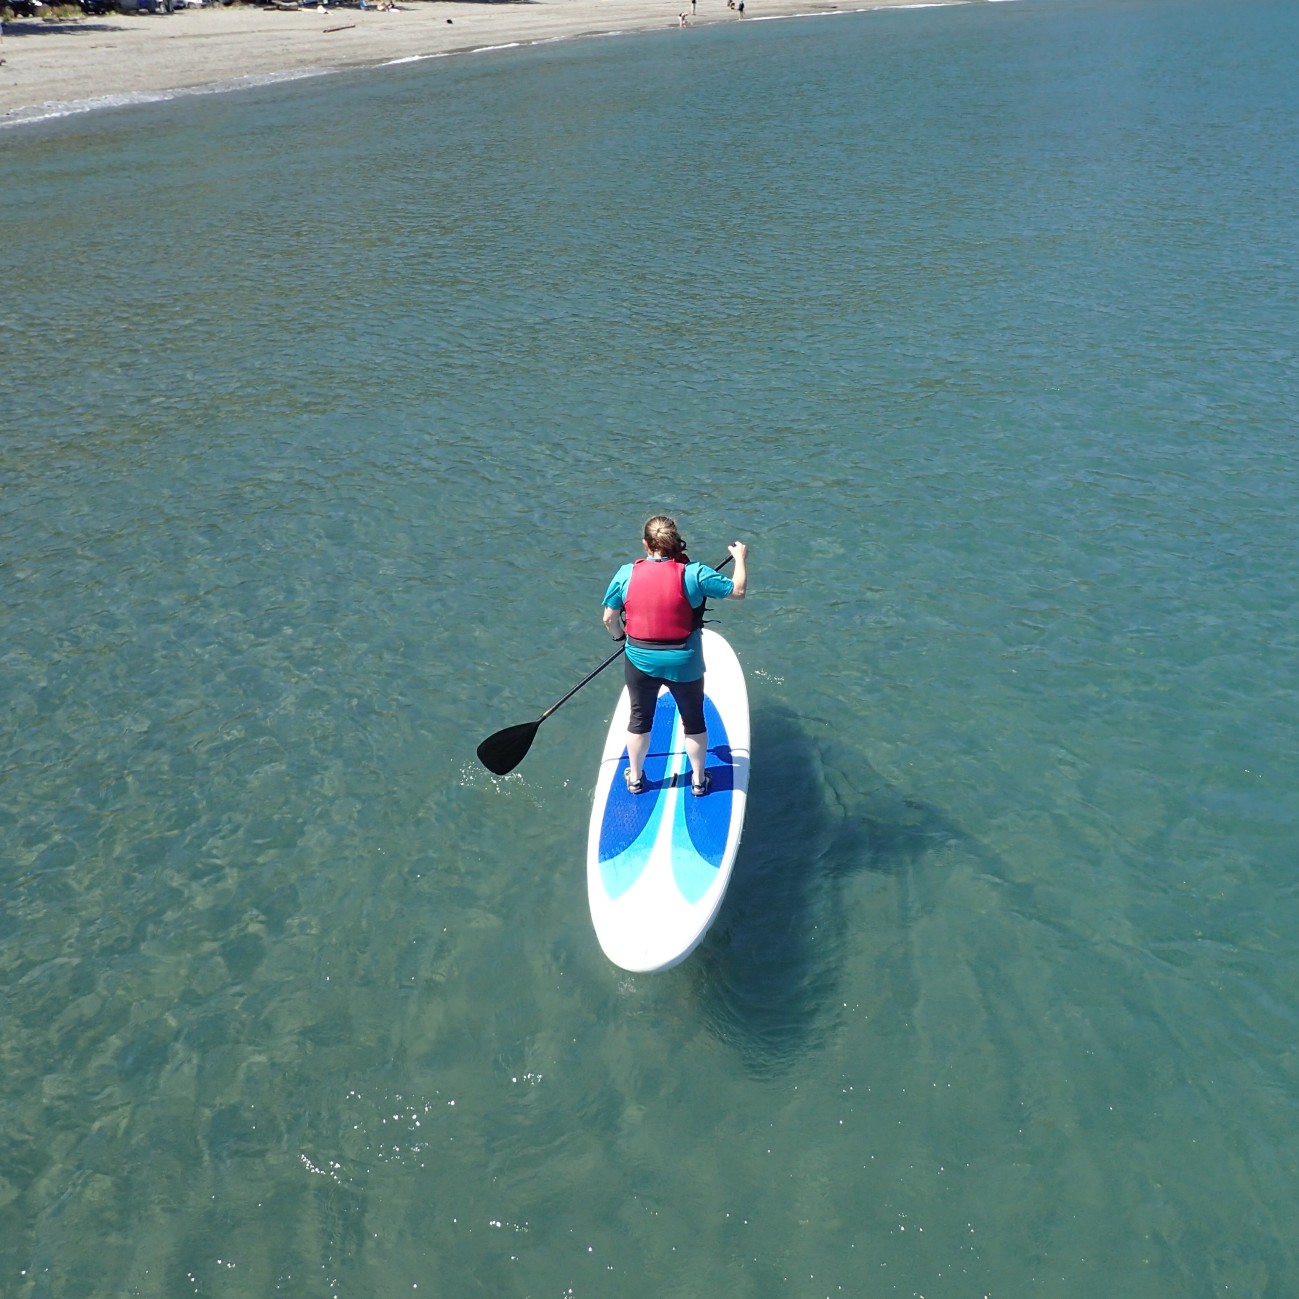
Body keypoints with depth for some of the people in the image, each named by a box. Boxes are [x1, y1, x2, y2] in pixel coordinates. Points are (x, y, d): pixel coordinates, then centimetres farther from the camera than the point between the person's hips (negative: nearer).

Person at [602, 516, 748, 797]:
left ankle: (635, 777, 39)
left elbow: (609, 619, -3)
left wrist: (620, 635, 19)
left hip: (640, 661, 2)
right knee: (694, 720, 20)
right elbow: (738, 591, -9)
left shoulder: (626, 573, -11)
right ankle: (698, 780, 36)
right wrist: (740, 558, 8)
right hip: (684, 663, -1)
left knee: (640, 719, 23)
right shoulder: (694, 574, -17)